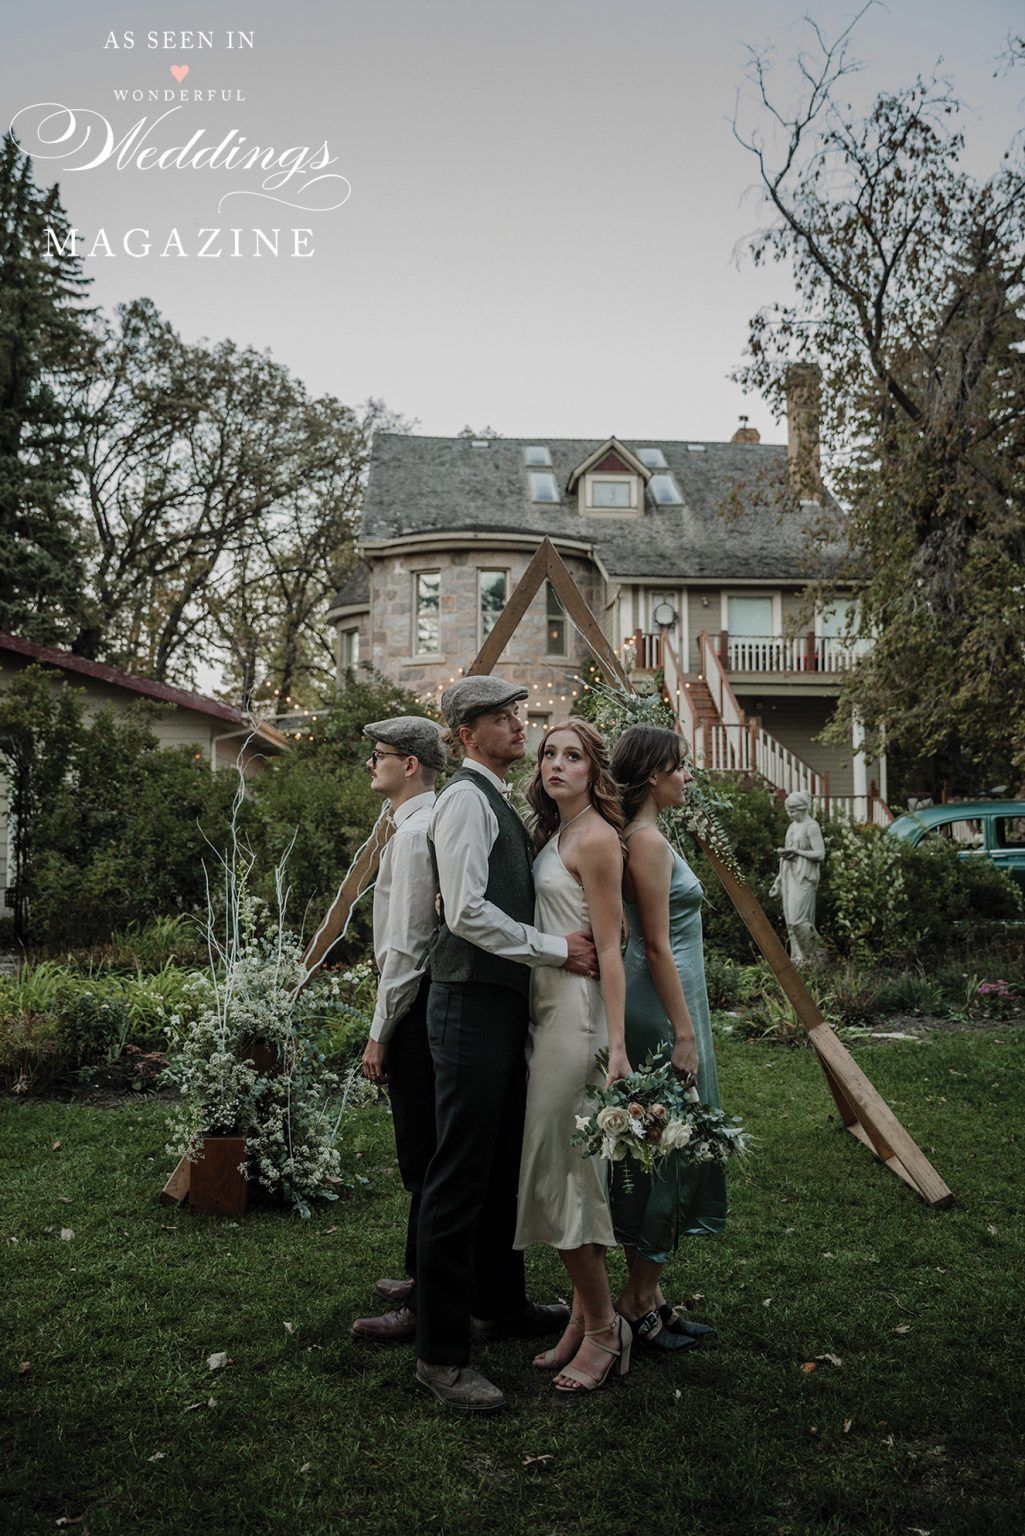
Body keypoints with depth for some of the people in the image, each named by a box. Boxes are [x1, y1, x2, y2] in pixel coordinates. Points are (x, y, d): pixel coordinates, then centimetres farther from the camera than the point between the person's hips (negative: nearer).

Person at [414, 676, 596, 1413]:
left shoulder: (499, 801, 19)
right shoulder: (467, 799, -12)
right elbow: (468, 913, -21)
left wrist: (565, 945, 13)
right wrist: (559, 948, -16)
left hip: (506, 1002, 10)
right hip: (473, 1004, -10)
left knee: (505, 1164, 20)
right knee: (460, 1177, -5)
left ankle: (501, 1303, 36)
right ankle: (441, 1353, 4)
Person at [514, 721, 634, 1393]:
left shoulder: (595, 838, -12)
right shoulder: (554, 833, 15)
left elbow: (610, 949, -15)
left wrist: (617, 1045, -19)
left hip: (576, 1009, -9)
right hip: (547, 1005, 9)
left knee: (559, 1166, -5)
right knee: (563, 1167, 11)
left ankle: (601, 1326, 8)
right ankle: (586, 1317, 21)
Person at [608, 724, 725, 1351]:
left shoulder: (646, 837, 14)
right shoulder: (647, 840, -16)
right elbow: (656, 946, -19)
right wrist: (684, 1032, -18)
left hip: (664, 1004, 10)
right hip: (661, 1008, -10)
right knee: (663, 1150, -2)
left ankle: (648, 1293, 23)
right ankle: (640, 1300, 9)